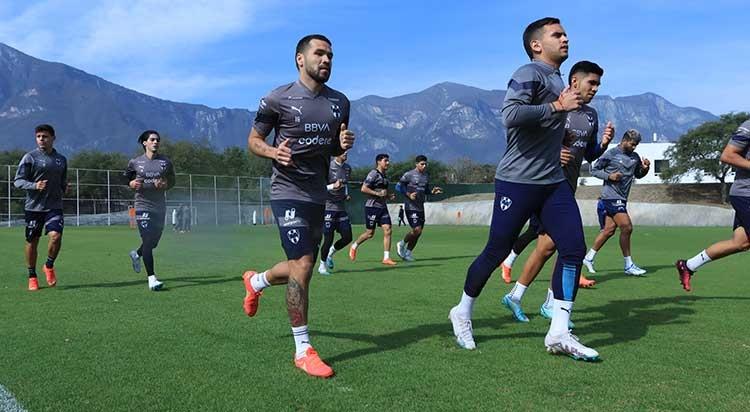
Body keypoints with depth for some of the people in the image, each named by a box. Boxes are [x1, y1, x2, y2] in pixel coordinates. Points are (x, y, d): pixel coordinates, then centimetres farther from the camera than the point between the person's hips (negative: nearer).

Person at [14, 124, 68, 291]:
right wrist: (35, 186, -21)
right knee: (32, 242, 5)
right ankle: (32, 277, 22)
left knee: (56, 236, -18)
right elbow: (17, 181, -4)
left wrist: (64, 187, 5)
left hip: (54, 206, 2)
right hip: (33, 206, -2)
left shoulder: (61, 159, 12)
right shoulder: (30, 157, -1)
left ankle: (49, 266, 9)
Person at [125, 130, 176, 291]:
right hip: (143, 206, -3)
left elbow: (172, 180, 14)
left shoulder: (166, 162, 4)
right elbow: (126, 177, 16)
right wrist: (132, 183, -7)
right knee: (148, 241, -14)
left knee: (154, 241, 16)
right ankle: (151, 278, -12)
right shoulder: (135, 162, 1)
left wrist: (165, 185, -8)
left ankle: (136, 254, 49)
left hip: (160, 206, 3)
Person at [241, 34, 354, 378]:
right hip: (288, 192, -6)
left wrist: (344, 145, -5)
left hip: (318, 195, 7)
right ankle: (303, 350, -3)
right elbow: (253, 140, 0)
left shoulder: (340, 103, 9)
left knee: (301, 269, 14)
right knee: (302, 265, -16)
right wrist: (273, 152, -22)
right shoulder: (278, 100, -7)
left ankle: (256, 281, 47)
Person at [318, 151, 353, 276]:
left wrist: (346, 195, 10)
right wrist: (332, 186, -24)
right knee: (328, 238, -4)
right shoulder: (328, 167, -12)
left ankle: (331, 253, 30)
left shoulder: (347, 168, 11)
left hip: (341, 207, 7)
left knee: (347, 237, 3)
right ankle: (322, 265, 17)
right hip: (328, 206, -7)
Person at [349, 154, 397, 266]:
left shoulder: (384, 176, 16)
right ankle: (354, 246, 27)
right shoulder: (373, 174, -11)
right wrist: (378, 194, -21)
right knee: (370, 233, 1)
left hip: (383, 207, 8)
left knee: (388, 230, -6)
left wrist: (389, 196, 10)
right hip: (372, 206, -7)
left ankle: (386, 258, -3)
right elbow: (363, 189, -17)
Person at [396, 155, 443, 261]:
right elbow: (398, 186, -6)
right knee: (416, 230, -16)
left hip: (421, 208, 7)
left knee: (418, 232, 6)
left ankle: (408, 252, 20)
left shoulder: (426, 175, 13)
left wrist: (432, 191, 3)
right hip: (411, 207, -7)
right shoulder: (409, 175, -7)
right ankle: (402, 244, 8)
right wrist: (408, 195, -18)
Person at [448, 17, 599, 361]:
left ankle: (559, 333, 3)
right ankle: (462, 311, 24)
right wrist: (558, 106, -24)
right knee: (496, 252, 1)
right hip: (517, 181, -8)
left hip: (553, 182, 8)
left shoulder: (557, 80, 20)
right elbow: (511, 114, -28)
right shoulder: (529, 74, -11)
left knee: (574, 248, -4)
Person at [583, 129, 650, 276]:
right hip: (611, 196, -7)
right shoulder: (611, 154, -6)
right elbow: (594, 170, -1)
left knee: (609, 229, 7)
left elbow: (638, 175, 24)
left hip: (621, 198, 7)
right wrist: (609, 176, -15)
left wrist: (645, 168, 3)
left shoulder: (635, 157, 13)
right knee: (627, 227, -13)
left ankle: (588, 258, 20)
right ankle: (629, 266, -5)